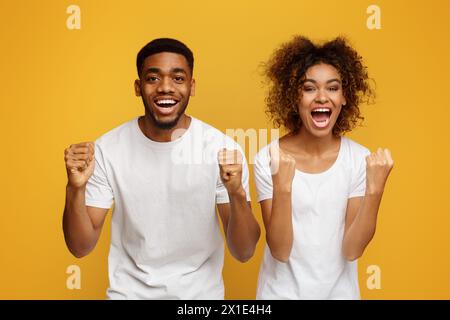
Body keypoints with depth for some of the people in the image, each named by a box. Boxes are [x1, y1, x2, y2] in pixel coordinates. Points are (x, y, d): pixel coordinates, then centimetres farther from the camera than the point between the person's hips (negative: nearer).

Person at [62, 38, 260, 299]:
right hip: (129, 291, 0)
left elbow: (244, 253, -15)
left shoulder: (222, 149, -16)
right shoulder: (107, 149, -13)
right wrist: (75, 188, -27)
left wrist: (236, 193, -33)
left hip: (200, 292, 0)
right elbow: (81, 247, -10)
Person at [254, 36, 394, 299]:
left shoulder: (360, 159, -10)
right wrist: (282, 187, -31)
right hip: (282, 292, -1)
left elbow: (352, 250, -13)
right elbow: (280, 251, -18)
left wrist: (375, 189, -25)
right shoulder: (268, 159, -14)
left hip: (339, 291, 2)